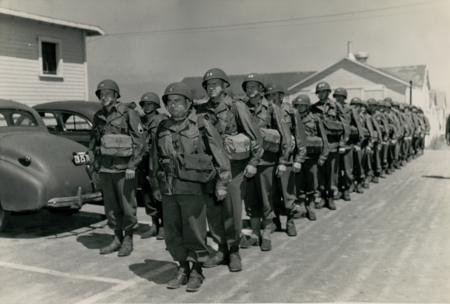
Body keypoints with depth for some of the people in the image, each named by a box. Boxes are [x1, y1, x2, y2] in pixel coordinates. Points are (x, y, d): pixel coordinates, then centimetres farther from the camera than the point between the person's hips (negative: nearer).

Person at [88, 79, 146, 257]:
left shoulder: (129, 115, -6)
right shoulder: (98, 117, 9)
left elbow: (140, 142, -9)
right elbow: (93, 141, 18)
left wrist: (132, 166, -13)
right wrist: (94, 163, 11)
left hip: (124, 168, -5)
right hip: (105, 169, 5)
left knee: (127, 206, 2)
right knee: (111, 206, 11)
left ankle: (128, 240, 16)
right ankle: (117, 239, 23)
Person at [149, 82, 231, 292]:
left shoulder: (201, 125, -5)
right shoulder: (162, 129, 9)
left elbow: (219, 153, -4)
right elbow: (155, 158, 18)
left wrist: (222, 183, -6)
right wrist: (155, 185, 18)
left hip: (194, 189, -5)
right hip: (168, 190, 5)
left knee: (194, 232, 2)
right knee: (172, 233, 11)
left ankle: (197, 272, 21)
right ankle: (182, 270, 28)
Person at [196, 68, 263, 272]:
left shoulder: (237, 107, -7)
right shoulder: (202, 111, 5)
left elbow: (256, 136, -5)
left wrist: (253, 162, -10)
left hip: (235, 165, -4)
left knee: (232, 211, -1)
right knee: (213, 210, 6)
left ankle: (234, 252, 15)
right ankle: (221, 249, 22)